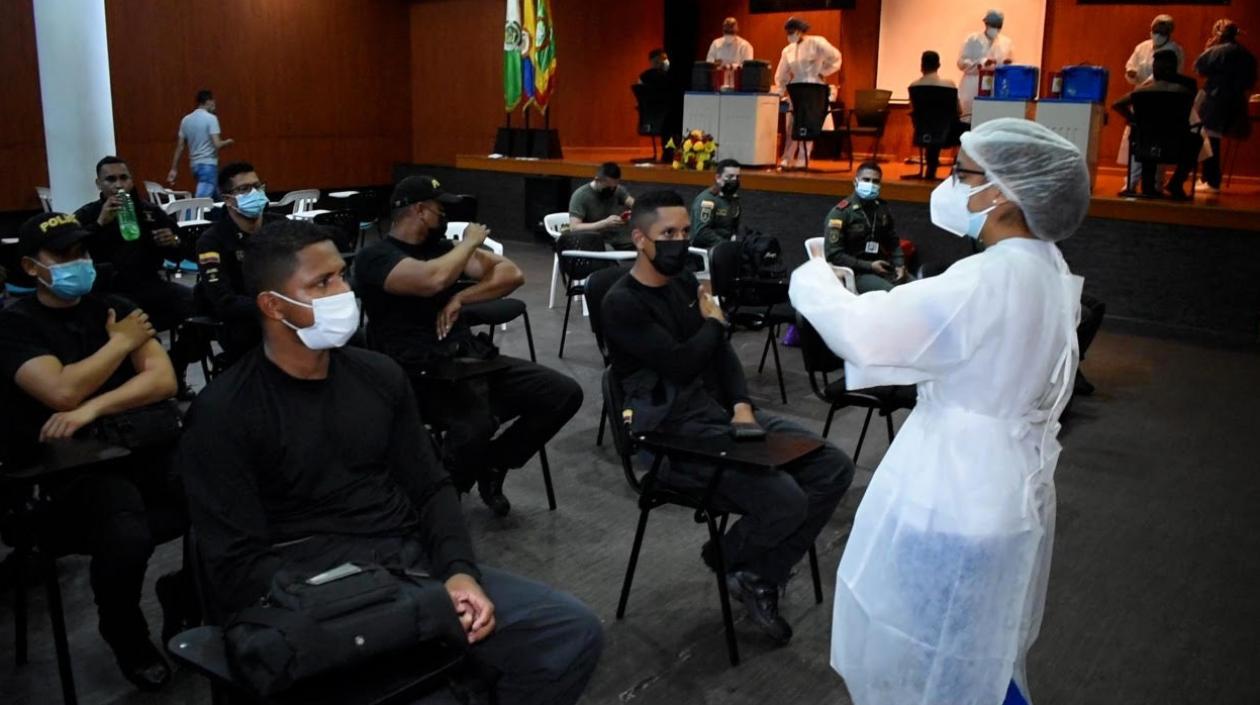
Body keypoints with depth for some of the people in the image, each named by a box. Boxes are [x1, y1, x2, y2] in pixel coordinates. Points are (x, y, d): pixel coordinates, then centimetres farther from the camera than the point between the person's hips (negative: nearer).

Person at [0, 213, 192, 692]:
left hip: (141, 447, 4)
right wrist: (121, 342, -2)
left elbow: (164, 380, 0)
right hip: (72, 468, -4)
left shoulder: (113, 308, 13)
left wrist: (91, 409, -13)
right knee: (127, 538, -34)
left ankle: (191, 593, 9)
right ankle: (125, 636, 1)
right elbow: (63, 391, -16)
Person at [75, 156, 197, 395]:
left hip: (149, 286, 4)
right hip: (108, 292, -4)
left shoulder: (150, 211, 15)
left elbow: (179, 254, 20)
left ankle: (174, 371, 1)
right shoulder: (86, 215, 6)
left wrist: (175, 242, -4)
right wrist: (100, 223, -19)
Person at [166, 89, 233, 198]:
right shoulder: (211, 118, -9)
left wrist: (174, 169, 13)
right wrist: (228, 142, 6)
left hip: (194, 165, 8)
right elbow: (217, 144, -16)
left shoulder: (186, 120, 10)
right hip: (208, 165, -8)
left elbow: (179, 147, 10)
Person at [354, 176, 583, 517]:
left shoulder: (442, 246, 16)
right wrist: (470, 242, -6)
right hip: (421, 374, -7)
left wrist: (460, 299, -6)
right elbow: (432, 280, -25)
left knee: (564, 393, -8)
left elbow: (512, 274, 9)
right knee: (476, 422, -38)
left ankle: (492, 464, 13)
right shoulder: (374, 257, -4)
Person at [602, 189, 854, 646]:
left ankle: (760, 576, 2)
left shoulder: (684, 282, 13)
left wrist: (742, 406, -2)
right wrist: (713, 322, -3)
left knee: (834, 467, -3)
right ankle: (727, 557, 9)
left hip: (723, 412, 9)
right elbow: (680, 365, -21)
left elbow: (722, 351, 15)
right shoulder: (622, 304, -12)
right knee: (785, 501, -24)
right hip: (676, 432, -8)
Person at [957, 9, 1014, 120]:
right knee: (971, 119, -2)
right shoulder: (972, 39, 0)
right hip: (973, 91, -3)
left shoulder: (1006, 42, 12)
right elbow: (962, 63, -8)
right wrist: (982, 63, -22)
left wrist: (1009, 64, -8)